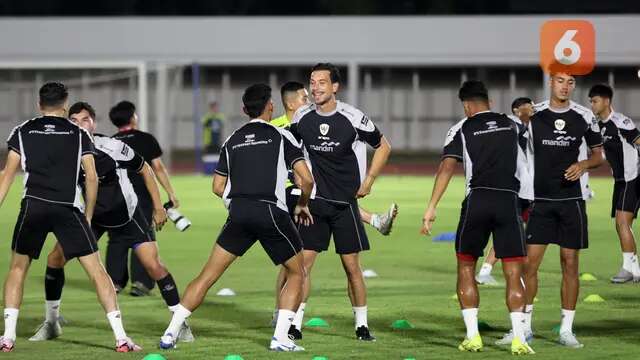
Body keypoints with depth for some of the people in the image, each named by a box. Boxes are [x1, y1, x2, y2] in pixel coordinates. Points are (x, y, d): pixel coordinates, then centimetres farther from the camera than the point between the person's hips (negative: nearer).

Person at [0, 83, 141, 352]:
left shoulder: (22, 132, 13)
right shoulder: (79, 134, 12)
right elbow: (91, 177, 7)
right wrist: (88, 216, 16)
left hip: (33, 207, 1)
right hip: (69, 209, -1)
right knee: (97, 270, 2)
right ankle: (121, 338, -3)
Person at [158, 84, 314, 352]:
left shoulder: (232, 140, 17)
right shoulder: (281, 136, 5)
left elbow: (218, 187, 18)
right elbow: (306, 178, -3)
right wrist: (302, 205, 15)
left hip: (238, 213, 3)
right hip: (272, 213, -3)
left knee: (208, 275, 8)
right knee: (297, 272, 14)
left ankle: (170, 333, 4)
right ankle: (280, 338, 3)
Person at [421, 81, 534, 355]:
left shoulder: (462, 129, 5)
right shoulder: (511, 126, 15)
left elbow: (447, 168, -6)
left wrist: (431, 208, -8)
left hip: (477, 200, -1)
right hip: (509, 201, 1)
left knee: (465, 268, 13)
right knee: (513, 273, 1)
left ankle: (472, 336, 7)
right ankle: (518, 339, -10)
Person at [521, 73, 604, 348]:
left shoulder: (584, 117, 2)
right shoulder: (533, 115, 0)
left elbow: (598, 155, 11)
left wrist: (584, 164, -11)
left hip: (572, 199, 0)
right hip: (540, 199, 0)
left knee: (570, 263, 2)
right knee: (530, 262, -4)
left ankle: (566, 330, 8)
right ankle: (525, 324, 7)